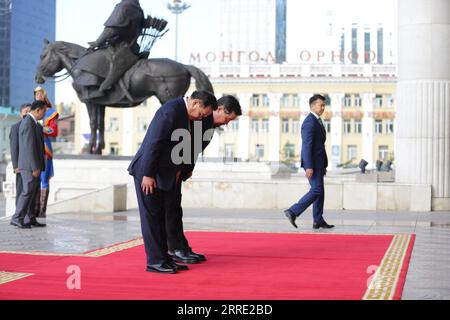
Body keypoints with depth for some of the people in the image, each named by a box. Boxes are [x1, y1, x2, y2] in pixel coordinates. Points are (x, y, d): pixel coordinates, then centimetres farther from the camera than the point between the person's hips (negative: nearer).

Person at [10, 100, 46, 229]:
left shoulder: (32, 122, 16)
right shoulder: (29, 123, -18)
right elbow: (30, 147, -22)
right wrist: (35, 168, -22)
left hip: (33, 165, 10)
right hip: (30, 166, -10)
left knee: (33, 192, 10)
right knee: (28, 192, -9)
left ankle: (30, 219, 12)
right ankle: (17, 218, -5)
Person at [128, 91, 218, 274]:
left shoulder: (185, 114, 9)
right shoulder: (171, 111, -21)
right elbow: (153, 143, -23)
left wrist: (178, 168, 7)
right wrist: (148, 175, -22)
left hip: (163, 174, 10)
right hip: (148, 173, -9)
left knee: (161, 217, 12)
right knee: (151, 217, -3)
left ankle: (163, 258, 17)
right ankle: (154, 261, 2)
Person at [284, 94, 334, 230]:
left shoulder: (318, 121, 17)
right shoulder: (309, 122, -16)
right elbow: (306, 145, -22)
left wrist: (324, 165, 21)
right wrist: (309, 167, -26)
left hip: (318, 162, 10)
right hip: (312, 163, -10)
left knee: (319, 191, 11)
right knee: (316, 190, -12)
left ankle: (318, 221, 15)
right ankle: (293, 212, -9)